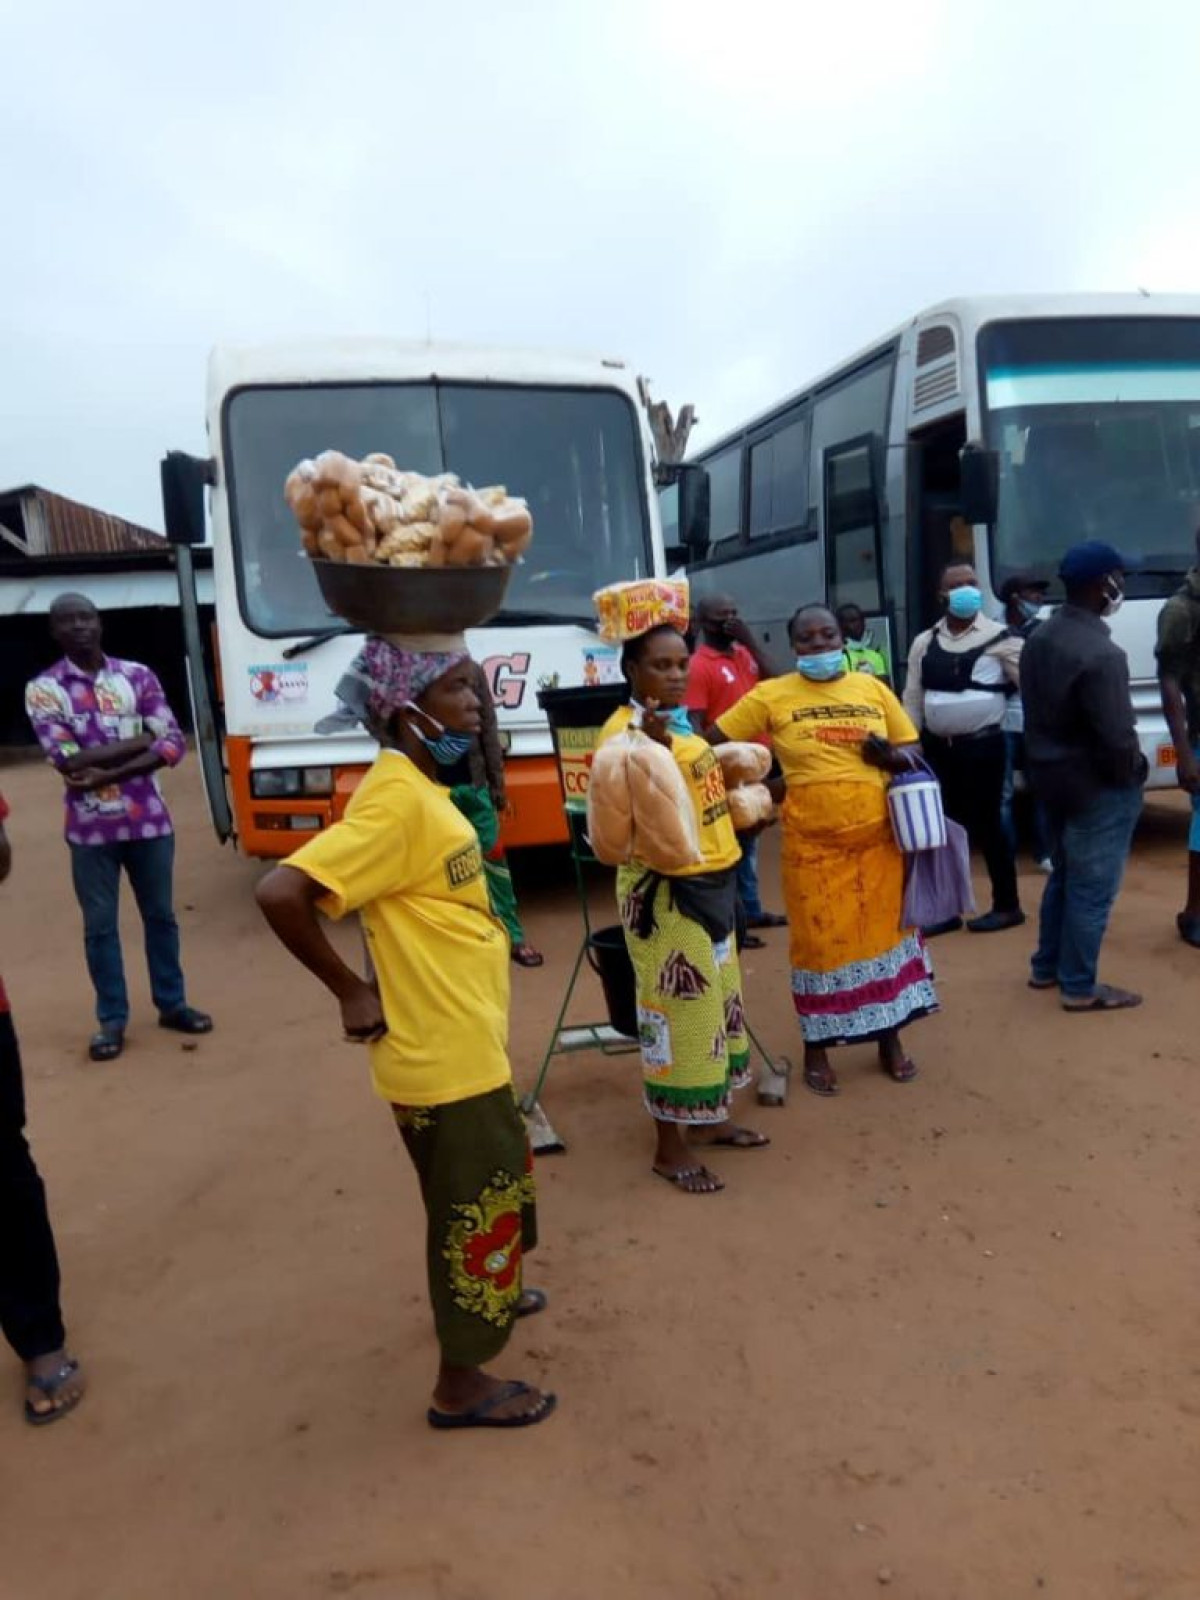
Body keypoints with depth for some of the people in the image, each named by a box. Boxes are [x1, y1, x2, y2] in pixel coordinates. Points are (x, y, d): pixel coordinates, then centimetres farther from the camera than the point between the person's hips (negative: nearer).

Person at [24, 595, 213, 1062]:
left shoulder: (138, 676, 2)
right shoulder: (43, 689, -3)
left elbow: (174, 743, -6)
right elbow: (66, 760, -15)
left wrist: (105, 774, -17)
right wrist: (139, 740, -12)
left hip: (149, 821, 2)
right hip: (90, 828, -2)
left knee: (160, 915, 12)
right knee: (100, 926, 6)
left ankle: (171, 1004, 26)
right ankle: (112, 1019, 18)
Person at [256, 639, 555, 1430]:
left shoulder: (422, 788, 6)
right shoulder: (398, 800, -24)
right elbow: (282, 892, -31)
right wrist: (351, 990, -20)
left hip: (468, 1044, 9)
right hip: (443, 1056, -9)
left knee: (496, 1187, 28)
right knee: (472, 1210, 8)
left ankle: (488, 1293, 53)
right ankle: (462, 1382, 28)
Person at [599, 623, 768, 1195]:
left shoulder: (680, 722, 11)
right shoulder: (625, 730, -17)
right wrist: (654, 748, -41)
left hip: (712, 881, 10)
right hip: (665, 890, -10)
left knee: (716, 1001, 19)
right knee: (679, 1010, -3)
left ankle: (707, 1120, 35)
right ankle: (670, 1147, 11)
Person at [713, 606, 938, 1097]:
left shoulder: (873, 689, 6)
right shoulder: (771, 696, -2)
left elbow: (912, 752, 10)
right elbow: (713, 744, -2)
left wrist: (891, 756, -9)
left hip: (877, 839, 3)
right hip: (812, 845, -2)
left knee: (883, 933, 12)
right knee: (819, 941, 6)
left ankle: (890, 1042, 29)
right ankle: (816, 1050, 21)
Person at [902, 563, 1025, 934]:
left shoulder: (999, 638, -5)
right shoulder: (924, 643, 8)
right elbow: (912, 698, 9)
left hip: (982, 745, -5)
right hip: (937, 747, 5)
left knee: (985, 824, 2)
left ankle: (1007, 905, 18)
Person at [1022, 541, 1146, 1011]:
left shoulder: (1040, 638, 3)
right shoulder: (1101, 654, -26)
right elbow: (1117, 736, -25)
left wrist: (1046, 760, 17)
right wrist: (1131, 775, -7)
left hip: (1051, 775, 9)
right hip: (1098, 785, -9)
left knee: (1064, 875, 22)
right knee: (1092, 888, 4)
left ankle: (1047, 967, 34)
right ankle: (1079, 988, 16)